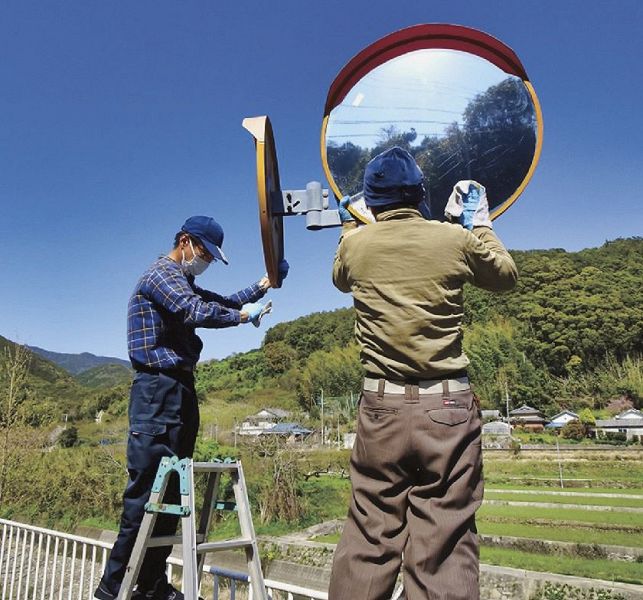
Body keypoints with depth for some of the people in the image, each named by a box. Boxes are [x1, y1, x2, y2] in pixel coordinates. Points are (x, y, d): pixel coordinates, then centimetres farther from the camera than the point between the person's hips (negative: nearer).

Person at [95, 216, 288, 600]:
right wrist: (244, 316, -8)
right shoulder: (161, 274, -7)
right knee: (149, 488, -8)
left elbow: (224, 302, 24)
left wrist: (263, 286, 14)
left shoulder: (184, 284, 24)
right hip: (159, 390, -10)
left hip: (181, 390, 10)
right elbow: (199, 312, -22)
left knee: (171, 490, 11)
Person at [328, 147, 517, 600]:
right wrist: (481, 225, 29)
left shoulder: (356, 244, 2)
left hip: (382, 406, 2)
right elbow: (506, 276, 16)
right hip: (448, 407, -1)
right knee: (445, 542, 5)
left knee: (369, 539, 10)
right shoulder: (456, 239, -2)